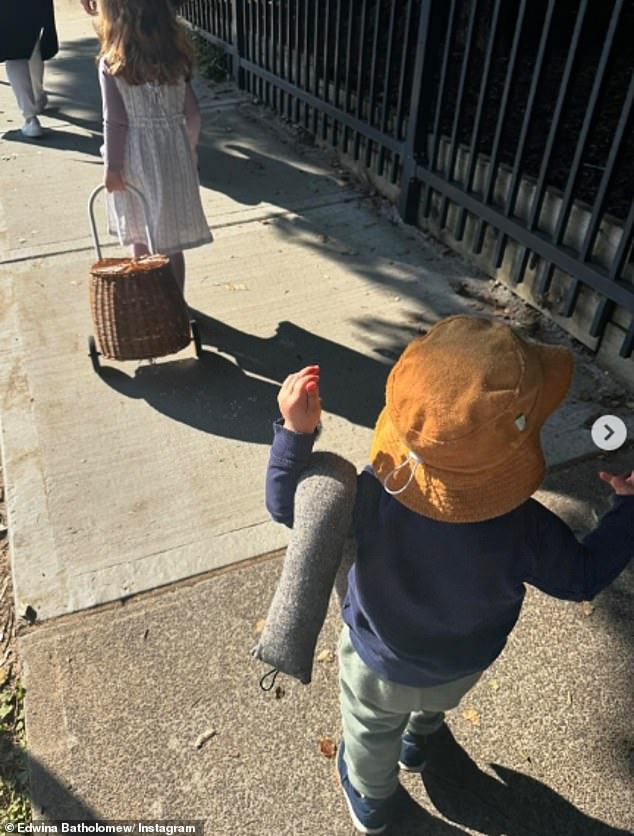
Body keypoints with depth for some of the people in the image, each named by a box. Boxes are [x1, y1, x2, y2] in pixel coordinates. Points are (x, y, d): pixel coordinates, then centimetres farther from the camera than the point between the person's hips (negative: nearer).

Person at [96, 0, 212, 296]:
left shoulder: (111, 63, -11)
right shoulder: (175, 56, -2)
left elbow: (115, 122, -12)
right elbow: (192, 113, 2)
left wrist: (112, 167, -5)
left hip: (135, 156, -2)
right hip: (172, 151, 2)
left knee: (139, 236, 16)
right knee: (171, 240, 8)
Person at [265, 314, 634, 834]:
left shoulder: (366, 500, -40)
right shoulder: (523, 528, -36)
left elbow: (286, 504, -22)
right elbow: (583, 579, -15)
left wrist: (296, 431, -26)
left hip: (379, 665, -1)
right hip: (464, 666, 2)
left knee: (372, 735, 33)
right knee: (434, 705, 39)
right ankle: (417, 742, 74)